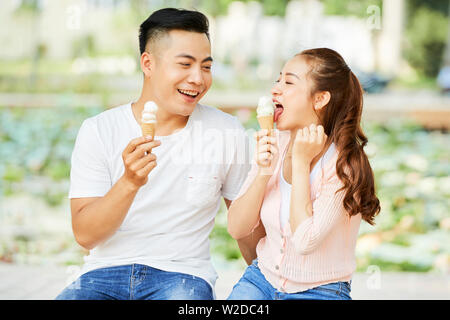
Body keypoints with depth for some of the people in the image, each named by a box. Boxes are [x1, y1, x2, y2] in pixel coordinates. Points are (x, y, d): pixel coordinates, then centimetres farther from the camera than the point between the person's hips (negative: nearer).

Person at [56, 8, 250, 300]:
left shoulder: (226, 132, 3)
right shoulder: (98, 131, 0)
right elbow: (85, 235, -8)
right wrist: (129, 183, -23)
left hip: (182, 273, 0)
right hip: (105, 273, 0)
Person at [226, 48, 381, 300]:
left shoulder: (345, 165, -16)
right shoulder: (274, 143, 1)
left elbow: (305, 241, -24)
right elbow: (237, 229, 0)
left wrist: (301, 162, -20)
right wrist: (263, 174, -15)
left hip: (319, 292, -4)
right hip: (263, 277, 4)